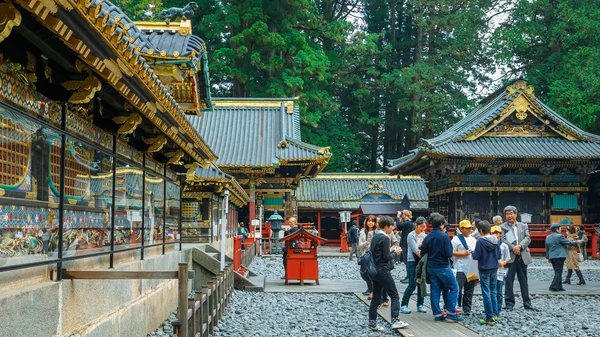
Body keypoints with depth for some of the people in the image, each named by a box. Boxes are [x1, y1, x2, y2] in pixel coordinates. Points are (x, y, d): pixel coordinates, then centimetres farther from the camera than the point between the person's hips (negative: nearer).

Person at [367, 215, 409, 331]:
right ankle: (395, 321, -4)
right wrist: (395, 253, 0)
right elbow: (386, 257, -17)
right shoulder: (385, 238, -14)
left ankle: (372, 323, 8)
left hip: (375, 270, 8)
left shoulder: (375, 237, 12)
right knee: (394, 296, 0)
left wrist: (392, 252, 12)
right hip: (383, 271, -8)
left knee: (376, 298, 9)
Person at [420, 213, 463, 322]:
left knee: (435, 290, 10)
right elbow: (449, 254, -16)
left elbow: (422, 253, 5)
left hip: (431, 267, 6)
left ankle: (437, 314, 11)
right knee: (454, 287, 3)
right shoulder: (444, 236, -15)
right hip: (442, 266, -6)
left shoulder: (428, 237, 2)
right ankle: (451, 312, -3)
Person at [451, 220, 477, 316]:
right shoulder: (456, 239, -2)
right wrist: (463, 253, -14)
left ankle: (467, 310, 16)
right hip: (460, 269, -6)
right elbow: (451, 252, -9)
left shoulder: (473, 240, 18)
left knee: (469, 291, 9)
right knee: (457, 290, -9)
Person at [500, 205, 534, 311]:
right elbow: (502, 240, -7)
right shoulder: (502, 227, 5)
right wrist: (512, 248, -19)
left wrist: (519, 246, -14)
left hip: (522, 256, 3)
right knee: (508, 281, -2)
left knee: (524, 281, 9)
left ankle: (527, 303, 15)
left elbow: (528, 238, 3)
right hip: (509, 257, -3)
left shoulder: (524, 226, 14)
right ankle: (509, 303, 5)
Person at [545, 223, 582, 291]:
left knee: (557, 272, 14)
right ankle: (553, 287, -10)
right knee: (558, 272, -4)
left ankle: (559, 287, 15)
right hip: (559, 257, -7)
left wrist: (548, 257, 25)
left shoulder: (547, 237, 11)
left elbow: (547, 248, 17)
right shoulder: (559, 236, -11)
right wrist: (577, 242, 9)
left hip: (552, 257, 7)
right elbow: (568, 242, -5)